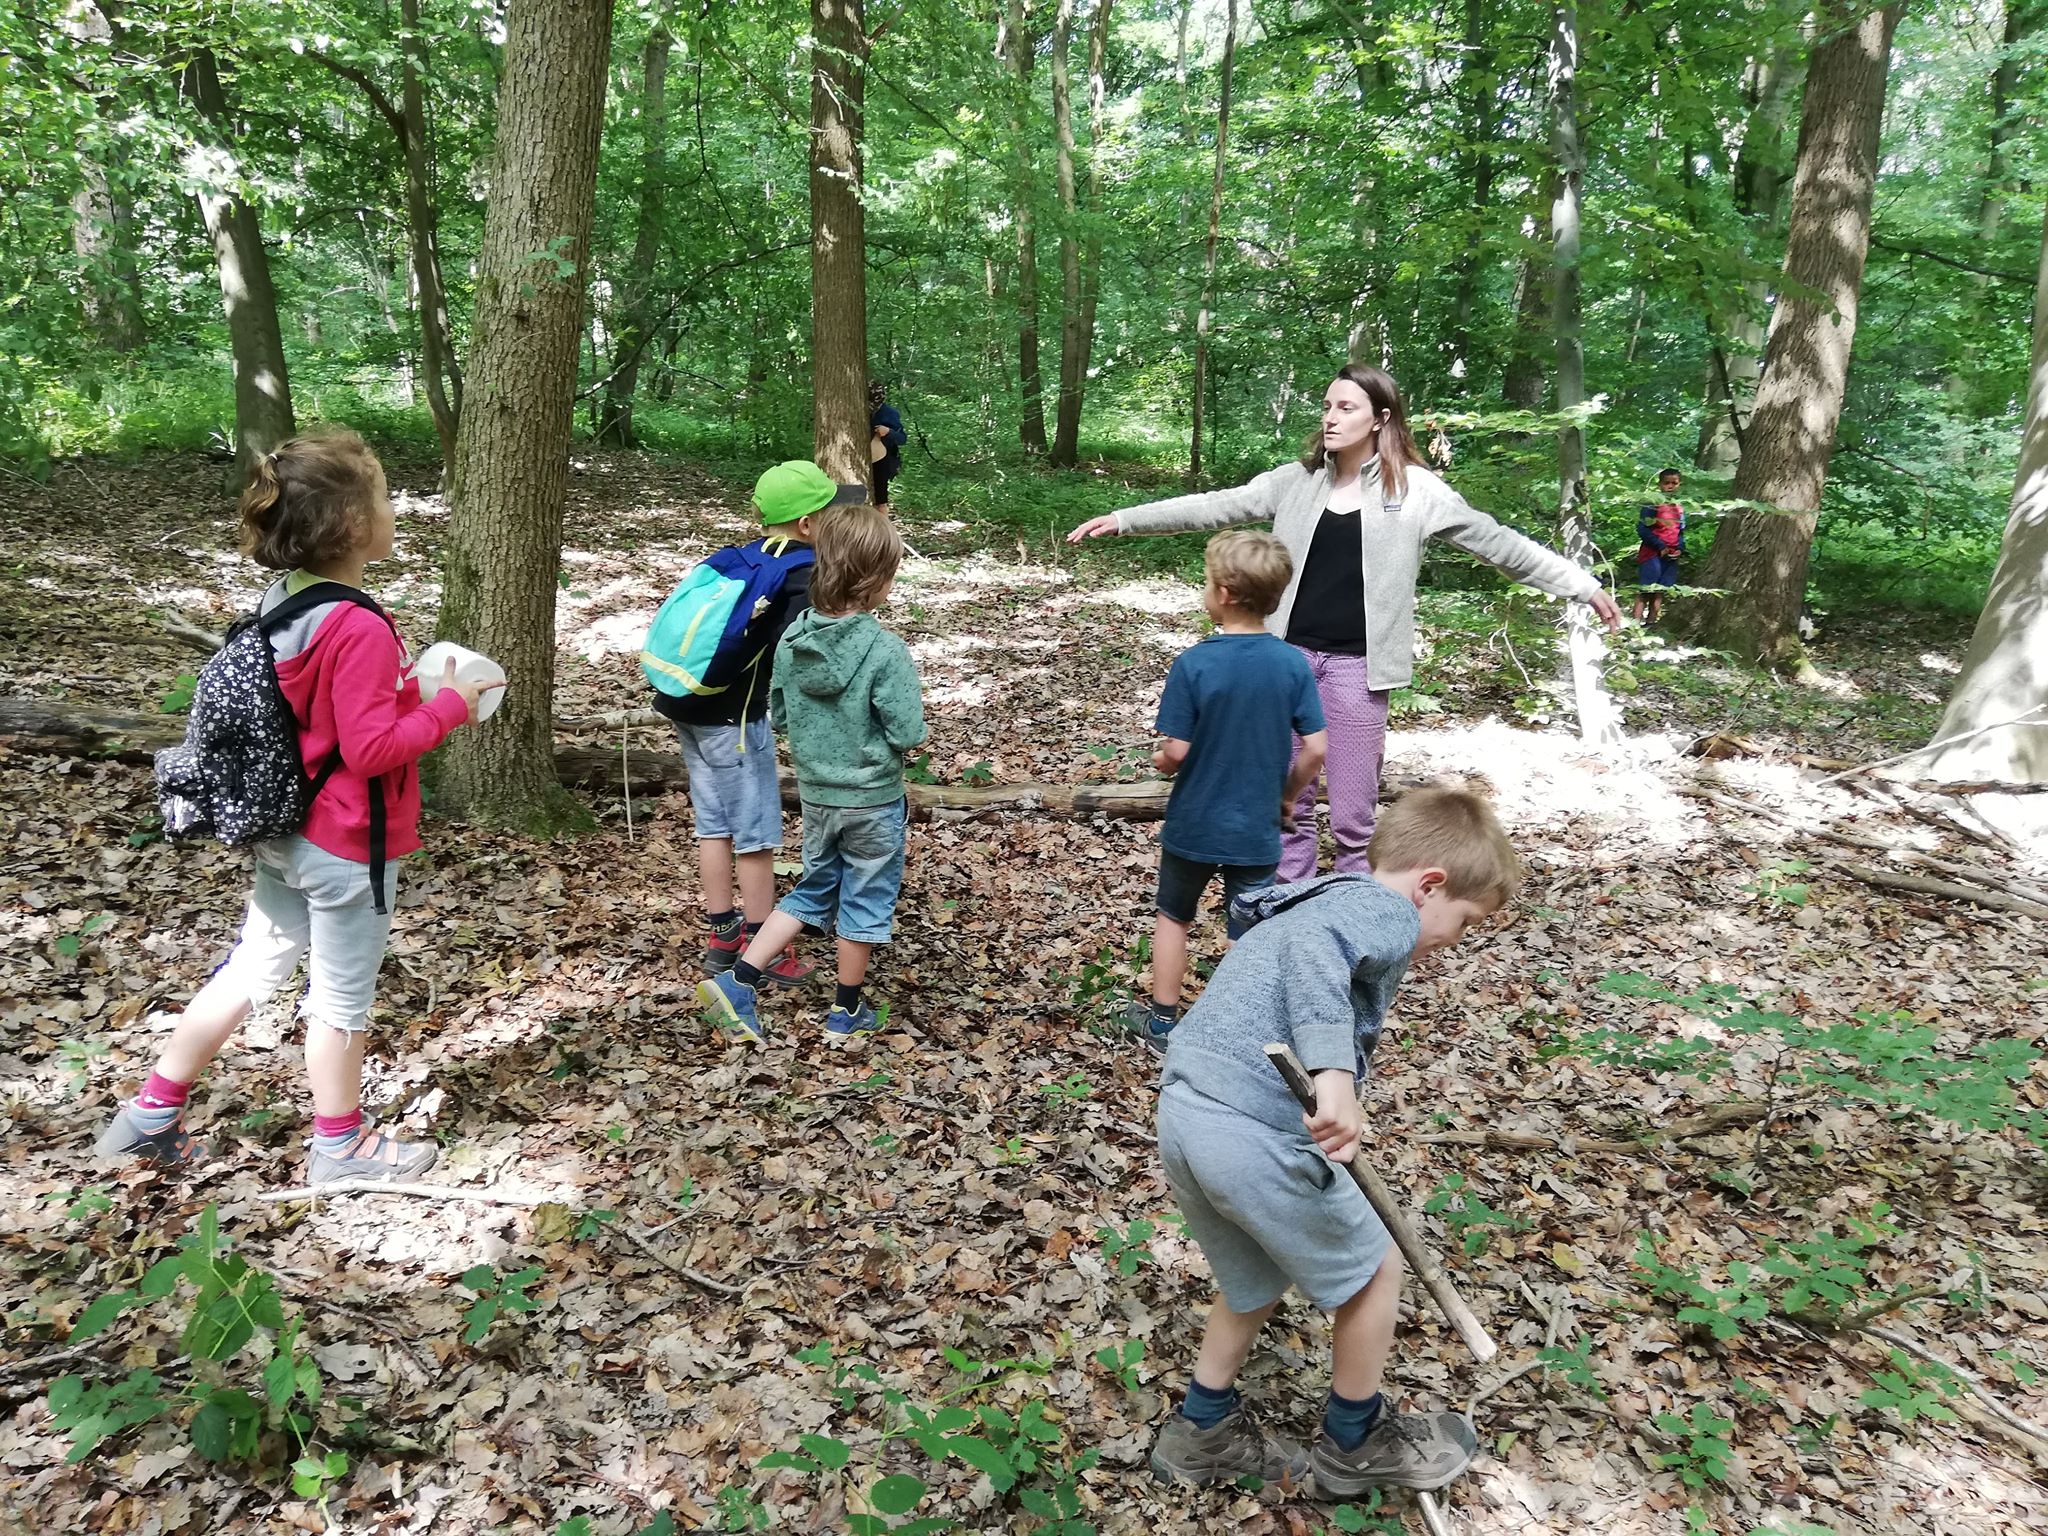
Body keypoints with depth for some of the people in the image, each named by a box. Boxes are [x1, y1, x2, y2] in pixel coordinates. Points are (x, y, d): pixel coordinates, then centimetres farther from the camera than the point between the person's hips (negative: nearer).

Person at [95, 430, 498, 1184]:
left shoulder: (283, 606, 2)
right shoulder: (360, 629, -25)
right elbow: (370, 748, -25)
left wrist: (407, 695, 10)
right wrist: (448, 705, -14)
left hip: (287, 833, 8)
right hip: (347, 846, -8)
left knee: (251, 971, 21)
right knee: (343, 996, 9)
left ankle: (151, 1114, 31)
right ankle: (341, 1146, 27)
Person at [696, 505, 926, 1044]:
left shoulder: (792, 640, -6)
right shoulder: (885, 651, -23)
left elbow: (779, 714, 4)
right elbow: (908, 733, -21)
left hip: (815, 793, 5)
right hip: (872, 800, -5)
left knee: (813, 891, 22)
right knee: (865, 902, 13)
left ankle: (738, 980, 13)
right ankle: (847, 1012, 27)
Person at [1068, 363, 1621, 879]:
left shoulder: (1414, 489, -3)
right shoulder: (1298, 481, 6)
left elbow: (1495, 541, 0)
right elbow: (1218, 507, 4)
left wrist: (1585, 585, -1)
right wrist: (1123, 519, 0)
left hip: (1356, 665, -3)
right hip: (1292, 656, 3)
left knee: (1353, 813, 1)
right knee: (1289, 801, 12)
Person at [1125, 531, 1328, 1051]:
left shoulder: (1193, 664, -19)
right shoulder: (1293, 664, -11)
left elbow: (1176, 751, -18)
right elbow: (1314, 750, -9)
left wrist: (1159, 761, 5)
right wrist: (1287, 795, 8)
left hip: (1193, 826, -1)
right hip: (1257, 830, 1)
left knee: (1174, 916, 21)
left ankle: (1161, 1020, 32)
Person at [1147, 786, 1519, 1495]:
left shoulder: (1319, 901, 25)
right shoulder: (1387, 911, -4)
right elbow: (1315, 950, -26)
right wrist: (1335, 1075, -36)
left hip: (1186, 1111, 9)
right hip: (1254, 1130, -9)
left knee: (1255, 1281, 29)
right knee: (1373, 1269, 16)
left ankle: (1203, 1432, 41)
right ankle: (1357, 1443, 35)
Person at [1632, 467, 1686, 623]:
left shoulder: (1679, 507, 12)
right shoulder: (1653, 503, -8)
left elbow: (1681, 532, 19)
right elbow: (1642, 529, -13)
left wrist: (1680, 548, 1)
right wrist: (1660, 546, -15)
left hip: (1671, 556, 6)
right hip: (1652, 553, -6)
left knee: (1659, 593, 9)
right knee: (1645, 591, -8)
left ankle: (1651, 622, 14)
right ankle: (1636, 623, -10)